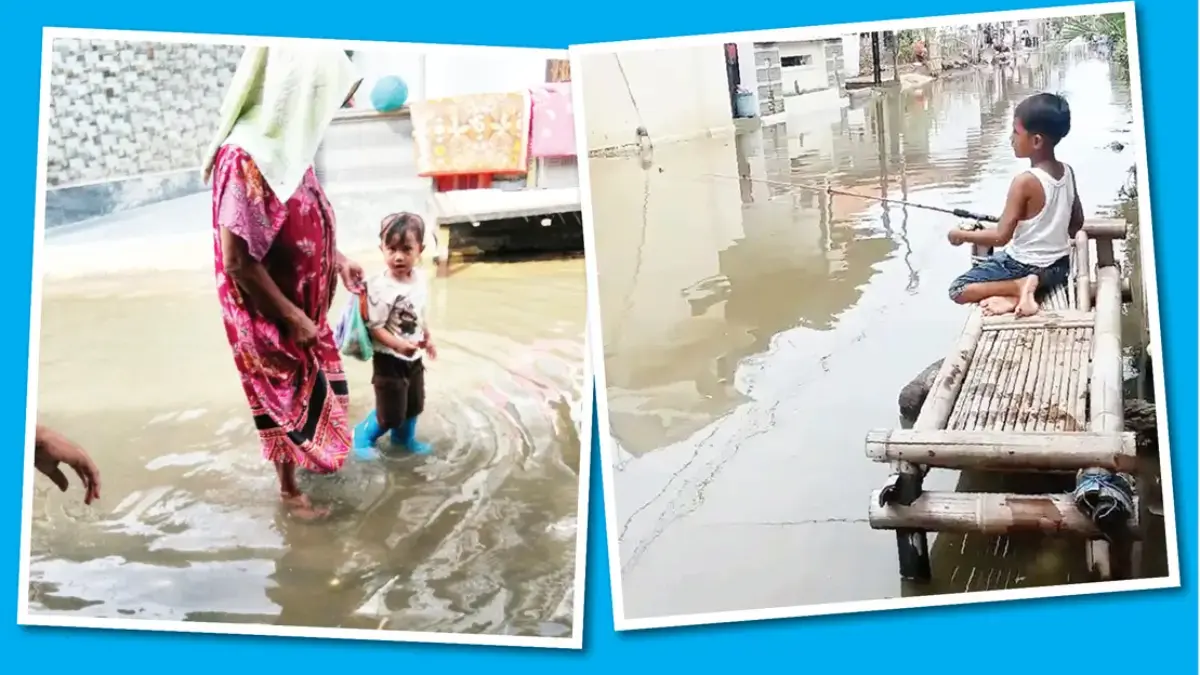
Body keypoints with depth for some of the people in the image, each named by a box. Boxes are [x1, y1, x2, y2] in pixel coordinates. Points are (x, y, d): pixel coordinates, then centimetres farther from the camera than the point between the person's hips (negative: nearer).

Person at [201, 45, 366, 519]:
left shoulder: (287, 143, -3)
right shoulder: (246, 158, -31)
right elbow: (238, 260, -29)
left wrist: (337, 260, 1)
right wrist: (292, 317, -21)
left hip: (304, 304, 8)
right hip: (272, 316, -8)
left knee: (315, 384, 25)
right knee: (286, 396, 10)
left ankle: (310, 456, 49)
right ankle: (289, 490, 31)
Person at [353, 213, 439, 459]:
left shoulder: (421, 278, -5)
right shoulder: (381, 288, -28)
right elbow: (374, 327, -26)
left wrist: (427, 337, 17)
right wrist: (399, 344, -36)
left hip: (414, 357, 7)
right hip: (389, 360, -7)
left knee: (414, 405, 24)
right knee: (390, 414, 2)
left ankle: (405, 437, 49)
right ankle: (363, 435, 29)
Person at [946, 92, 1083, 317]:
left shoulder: (1025, 181, -24)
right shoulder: (1068, 172, -2)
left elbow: (1001, 237, -22)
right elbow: (1077, 223, 9)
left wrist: (961, 235, -9)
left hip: (1024, 267, -7)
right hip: (1059, 267, 7)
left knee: (958, 290, 0)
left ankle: (1022, 285, -13)